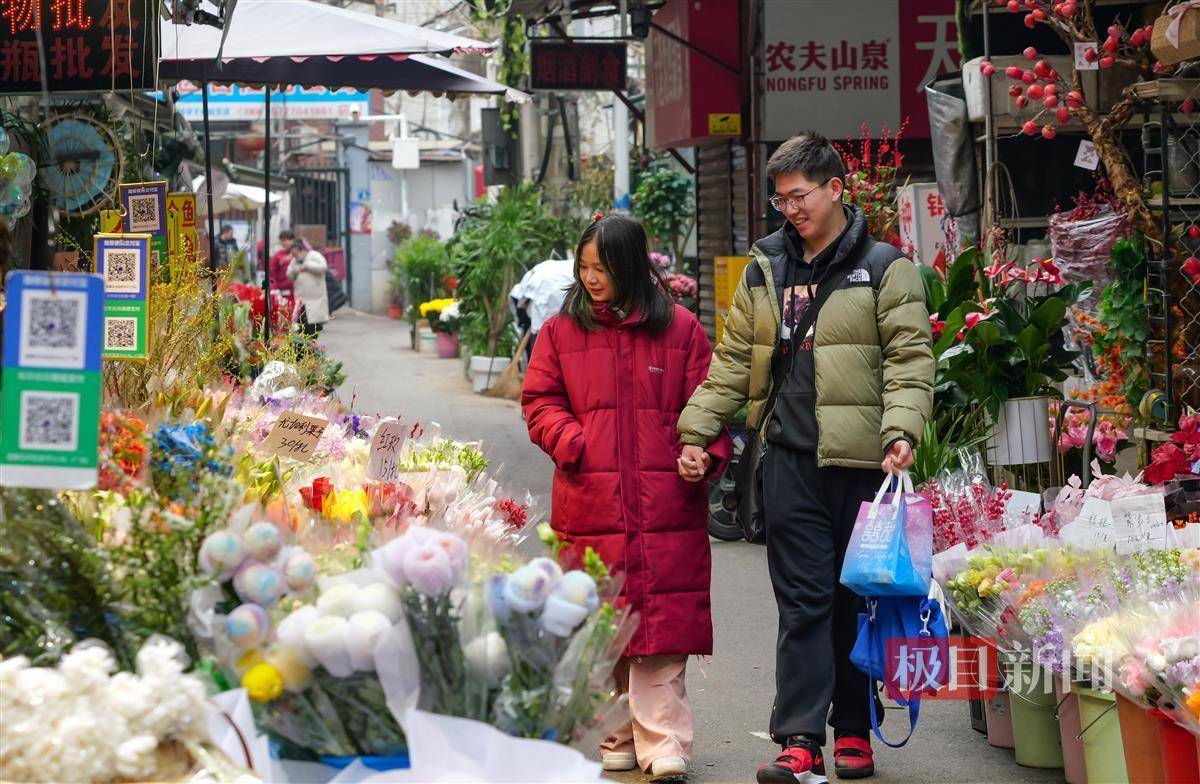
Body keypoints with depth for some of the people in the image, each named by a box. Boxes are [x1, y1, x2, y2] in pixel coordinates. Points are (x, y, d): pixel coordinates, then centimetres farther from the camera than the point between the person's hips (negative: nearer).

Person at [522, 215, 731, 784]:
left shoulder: (681, 328, 7)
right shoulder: (561, 332, 10)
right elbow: (540, 403, 10)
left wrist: (706, 452, -9)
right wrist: (573, 443, -8)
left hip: (665, 508, -1)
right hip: (589, 505, 2)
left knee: (662, 629, -6)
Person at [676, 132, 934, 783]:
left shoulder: (883, 268, 1)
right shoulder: (766, 270, 14)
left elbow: (909, 358, -5)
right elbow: (733, 359, 16)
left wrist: (901, 430, -19)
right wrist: (696, 430, 9)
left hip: (861, 460, -3)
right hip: (790, 459, 3)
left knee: (858, 597, 6)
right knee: (802, 600, -1)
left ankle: (854, 731, 18)